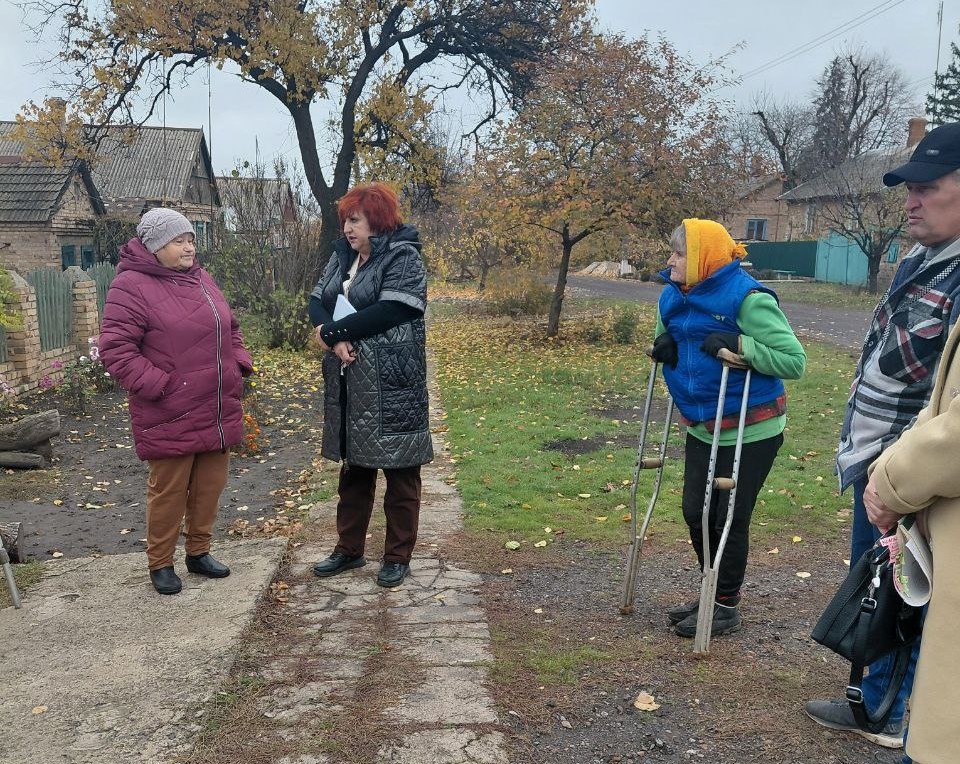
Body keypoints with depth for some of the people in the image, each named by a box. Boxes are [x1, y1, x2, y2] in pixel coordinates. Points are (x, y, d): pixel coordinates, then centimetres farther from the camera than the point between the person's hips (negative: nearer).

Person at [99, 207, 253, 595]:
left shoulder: (201, 279, 13)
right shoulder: (131, 286, -11)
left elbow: (229, 328, 23)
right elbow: (116, 349, -15)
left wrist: (240, 364, 8)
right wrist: (157, 386, -19)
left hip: (217, 413, 7)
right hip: (170, 418, -7)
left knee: (210, 486, 13)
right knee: (169, 490, 4)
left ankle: (199, 551, 30)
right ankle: (160, 563, 20)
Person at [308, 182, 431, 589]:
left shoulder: (403, 257, -9)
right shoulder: (342, 256, 12)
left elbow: (389, 311, -21)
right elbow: (316, 301, 7)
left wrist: (331, 332, -14)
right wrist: (336, 338, -13)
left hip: (392, 387, -7)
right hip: (349, 383, 7)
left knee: (399, 474, 4)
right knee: (353, 468, 17)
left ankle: (398, 556, 17)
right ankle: (349, 549, 30)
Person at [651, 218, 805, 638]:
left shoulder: (747, 298, -21)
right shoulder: (674, 296, 0)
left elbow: (794, 360, -20)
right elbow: (669, 342, 19)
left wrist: (739, 344, -30)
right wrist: (663, 344, -4)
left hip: (750, 432, -7)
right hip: (702, 428, 7)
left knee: (730, 519, 3)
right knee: (695, 513, 12)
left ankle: (727, 607, 22)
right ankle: (711, 595, 33)